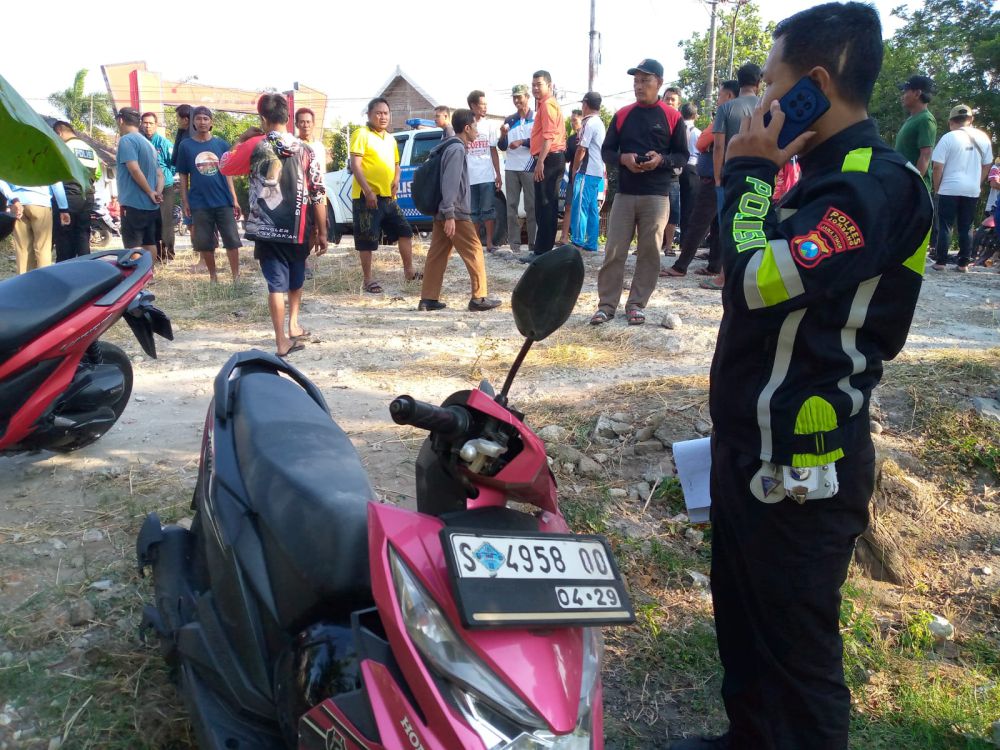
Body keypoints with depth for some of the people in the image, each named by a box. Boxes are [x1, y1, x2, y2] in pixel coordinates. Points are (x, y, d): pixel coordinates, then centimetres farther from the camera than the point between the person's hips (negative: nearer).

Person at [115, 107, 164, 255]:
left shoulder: (126, 140, -9)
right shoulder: (148, 143, 18)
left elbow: (134, 169, -21)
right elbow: (160, 174, 16)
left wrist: (150, 192, -12)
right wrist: (158, 193, 0)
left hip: (134, 204, -8)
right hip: (151, 205, 8)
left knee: (134, 248, -7)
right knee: (149, 244, 12)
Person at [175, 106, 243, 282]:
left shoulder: (222, 145, 4)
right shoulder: (185, 145, 3)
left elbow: (228, 173, 8)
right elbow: (183, 176, 6)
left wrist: (234, 199, 3)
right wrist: (185, 201, 0)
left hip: (223, 201, 0)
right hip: (199, 203, 0)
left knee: (232, 240, -1)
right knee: (204, 243, 5)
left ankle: (236, 276, 6)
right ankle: (213, 276, 19)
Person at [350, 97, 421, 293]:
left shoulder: (390, 139, 17)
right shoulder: (362, 134, -6)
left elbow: (395, 164, 28)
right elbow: (355, 165, -13)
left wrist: (396, 180, 5)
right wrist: (368, 191, -21)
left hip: (388, 196, 8)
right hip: (367, 196, -7)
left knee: (405, 231, 9)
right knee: (367, 240, -2)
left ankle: (409, 271, 21)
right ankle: (368, 280, 7)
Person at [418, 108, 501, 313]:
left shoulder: (450, 147, 18)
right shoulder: (457, 149, -12)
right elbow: (450, 184, -21)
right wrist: (450, 215, -25)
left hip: (442, 213, 10)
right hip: (456, 214, -10)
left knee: (437, 255, 7)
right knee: (474, 252, -3)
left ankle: (428, 299, 7)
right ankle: (479, 298, -1)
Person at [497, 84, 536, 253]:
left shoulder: (536, 119, 2)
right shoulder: (509, 120, 13)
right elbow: (502, 147, 11)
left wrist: (522, 142, -15)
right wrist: (503, 135, -8)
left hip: (529, 168, -4)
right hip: (511, 168, 4)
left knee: (531, 206, -2)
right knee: (511, 206, 3)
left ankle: (533, 243, 1)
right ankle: (513, 243, 5)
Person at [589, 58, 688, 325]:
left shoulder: (672, 117, 2)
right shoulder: (622, 115, 9)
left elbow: (683, 156, 4)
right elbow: (606, 150, 11)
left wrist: (661, 159, -15)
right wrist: (623, 158, -10)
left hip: (657, 196, -1)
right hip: (624, 193, 2)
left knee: (649, 252, 1)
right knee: (614, 251, -1)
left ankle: (636, 304, 11)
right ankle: (607, 304, 5)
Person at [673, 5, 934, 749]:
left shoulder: (875, 186, -19)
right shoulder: (831, 172, 12)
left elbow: (757, 281, -27)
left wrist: (752, 172, -16)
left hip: (799, 464, -10)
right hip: (752, 444, 10)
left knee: (794, 645, 6)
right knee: (743, 624, 24)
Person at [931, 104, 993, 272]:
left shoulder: (948, 138, -8)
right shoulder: (983, 138, 6)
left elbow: (938, 166, -10)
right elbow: (987, 165, 11)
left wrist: (936, 188, 1)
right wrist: (977, 184, 20)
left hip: (949, 189, -4)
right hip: (972, 190, 4)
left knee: (945, 226, 3)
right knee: (966, 227, 9)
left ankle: (941, 262, 2)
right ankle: (964, 263, 10)